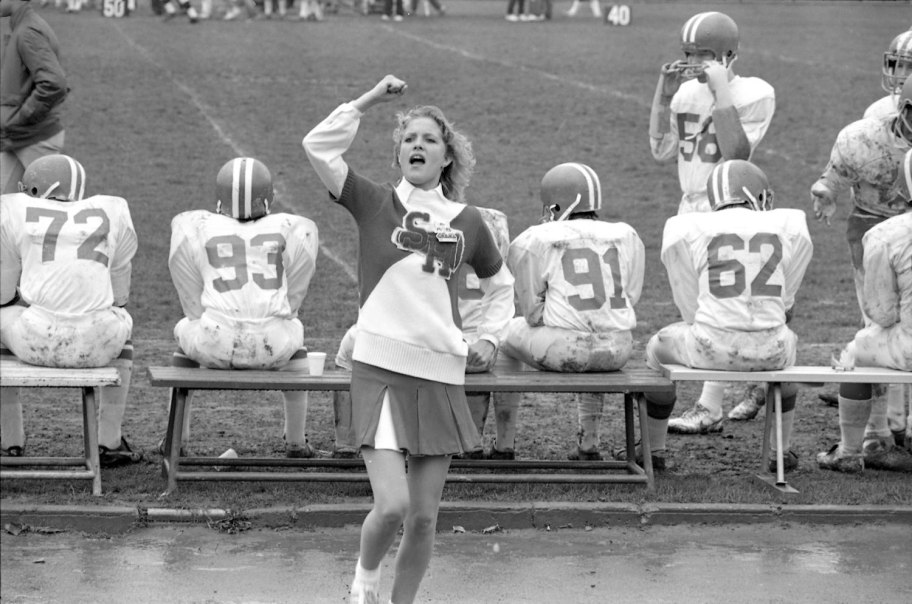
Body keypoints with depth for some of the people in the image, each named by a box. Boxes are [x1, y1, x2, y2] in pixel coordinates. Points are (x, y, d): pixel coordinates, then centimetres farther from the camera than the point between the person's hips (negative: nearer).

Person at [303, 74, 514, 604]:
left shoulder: (467, 222, 8)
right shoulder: (375, 204, 0)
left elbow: (501, 285, 25)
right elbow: (318, 146, -12)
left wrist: (492, 337, 11)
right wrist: (371, 99, -11)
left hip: (442, 377, 3)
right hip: (380, 371, -3)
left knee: (425, 517, 4)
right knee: (392, 505, -15)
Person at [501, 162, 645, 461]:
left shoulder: (534, 242, -1)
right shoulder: (626, 238, 9)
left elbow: (532, 313, 2)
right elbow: (630, 297, 14)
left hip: (560, 347, -4)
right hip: (616, 351, 4)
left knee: (507, 334, 26)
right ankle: (589, 442, 39)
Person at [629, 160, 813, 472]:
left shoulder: (686, 230, 5)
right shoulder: (790, 227, 8)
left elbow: (691, 307, 9)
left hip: (711, 350, -1)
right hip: (767, 351, 2)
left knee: (659, 347, 32)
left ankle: (652, 449, 44)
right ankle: (781, 451, 45)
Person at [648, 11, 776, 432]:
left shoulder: (753, 94, -10)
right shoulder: (687, 93, 9)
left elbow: (736, 153, -22)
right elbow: (662, 152, 8)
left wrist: (721, 93, -24)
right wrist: (663, 94, 1)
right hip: (691, 208, 7)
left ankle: (708, 409, -10)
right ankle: (762, 379, 32)